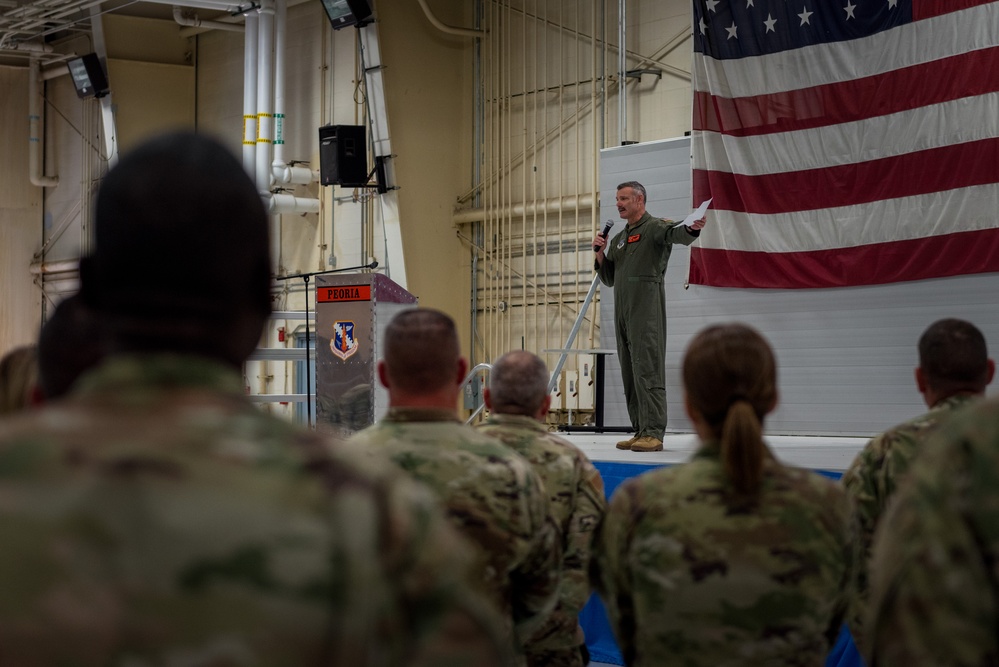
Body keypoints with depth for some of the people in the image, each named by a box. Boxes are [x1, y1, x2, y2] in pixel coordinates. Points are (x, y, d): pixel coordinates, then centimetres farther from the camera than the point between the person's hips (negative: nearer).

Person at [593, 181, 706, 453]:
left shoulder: (655, 228, -2)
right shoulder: (618, 239, 23)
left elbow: (676, 233, -25)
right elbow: (608, 278, 25)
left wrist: (692, 228, -47)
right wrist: (600, 253, 8)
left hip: (646, 310, -8)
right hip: (622, 312, 8)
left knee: (648, 369, -12)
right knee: (629, 373, 8)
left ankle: (653, 433, -14)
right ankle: (640, 431, 13)